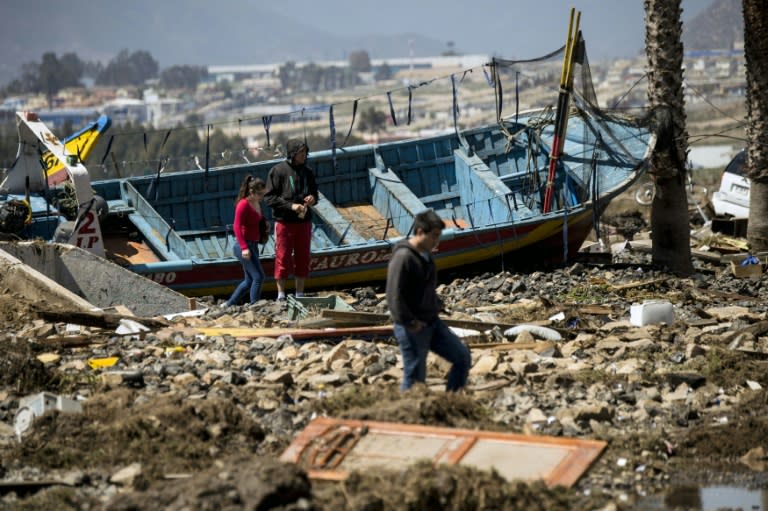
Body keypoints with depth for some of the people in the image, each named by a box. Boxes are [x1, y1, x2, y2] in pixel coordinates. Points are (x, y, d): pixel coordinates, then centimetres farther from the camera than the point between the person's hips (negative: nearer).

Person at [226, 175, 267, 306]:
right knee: (258, 277, -12)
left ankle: (229, 305, 23)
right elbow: (237, 227, -21)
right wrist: (244, 247, -28)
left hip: (253, 245, 9)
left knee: (249, 280, 14)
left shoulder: (257, 204, 11)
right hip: (244, 245, -9)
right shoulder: (243, 205, -15)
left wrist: (265, 225, 4)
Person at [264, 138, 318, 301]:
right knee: (283, 258, -1)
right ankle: (281, 295, 7)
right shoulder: (278, 171, -7)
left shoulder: (308, 172, 9)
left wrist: (313, 199, -3)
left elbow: (314, 192, 21)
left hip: (304, 221, 5)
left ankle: (300, 294, 19)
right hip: (284, 222, -5)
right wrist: (291, 205, -19)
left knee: (303, 258, 9)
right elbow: (270, 197, -9)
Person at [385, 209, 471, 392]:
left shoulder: (426, 255, 8)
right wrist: (410, 322, -20)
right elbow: (394, 297, -23)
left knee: (463, 357, 8)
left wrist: (438, 306, 12)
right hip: (413, 328, -9)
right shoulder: (403, 257, -20)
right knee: (415, 377, -2)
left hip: (432, 322, 9)